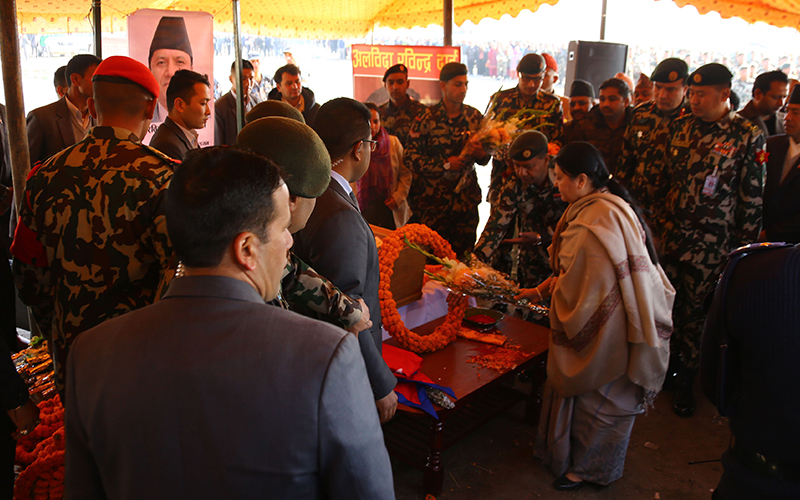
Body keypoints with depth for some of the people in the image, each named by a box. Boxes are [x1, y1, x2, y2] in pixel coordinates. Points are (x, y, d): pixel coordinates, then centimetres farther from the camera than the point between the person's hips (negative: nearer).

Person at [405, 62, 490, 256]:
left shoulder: (475, 116, 7)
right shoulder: (427, 118, -5)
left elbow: (485, 158, 14)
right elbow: (411, 157, -8)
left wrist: (481, 154, -10)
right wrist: (444, 164, -17)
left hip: (466, 199, 3)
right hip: (432, 202, -3)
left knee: (465, 254, 7)